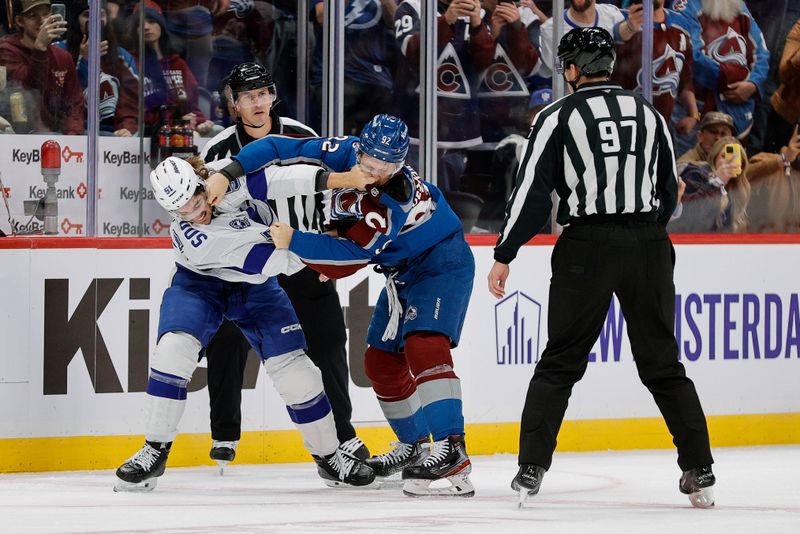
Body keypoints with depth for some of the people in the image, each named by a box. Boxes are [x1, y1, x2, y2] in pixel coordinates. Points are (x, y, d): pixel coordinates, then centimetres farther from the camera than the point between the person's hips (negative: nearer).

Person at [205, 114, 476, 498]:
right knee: (381, 361, 10)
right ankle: (413, 446, 29)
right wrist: (227, 174, -22)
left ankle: (452, 452, -37)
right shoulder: (343, 154, -14)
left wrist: (293, 241, -33)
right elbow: (281, 149, -12)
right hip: (403, 272, 9)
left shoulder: (393, 201, -34)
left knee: (424, 346, -27)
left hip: (442, 265, -9)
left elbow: (349, 257, -32)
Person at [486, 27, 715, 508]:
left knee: (561, 361, 7)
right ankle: (700, 473, 6)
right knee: (663, 363, 11)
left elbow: (533, 191, -4)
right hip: (648, 246, 3)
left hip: (587, 247, -2)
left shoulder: (558, 117, 0)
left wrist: (504, 256, 1)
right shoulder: (649, 113, 10)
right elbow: (670, 191, 15)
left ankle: (531, 469, 0)